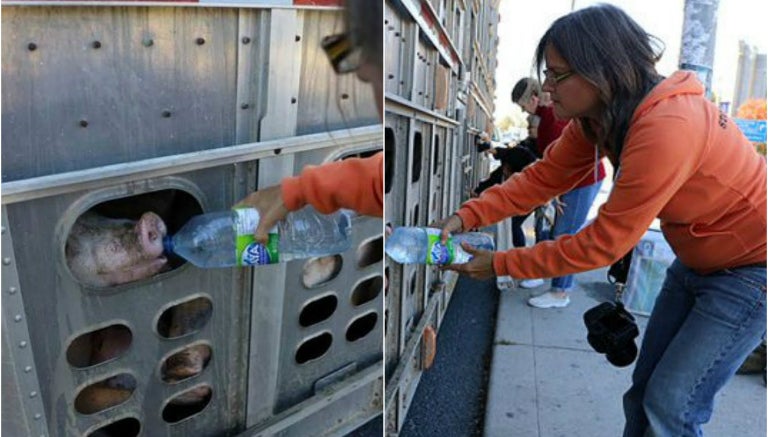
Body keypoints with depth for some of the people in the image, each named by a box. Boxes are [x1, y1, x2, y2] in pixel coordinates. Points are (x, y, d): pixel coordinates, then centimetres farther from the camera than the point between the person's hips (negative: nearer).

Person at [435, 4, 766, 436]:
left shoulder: (666, 129, -35)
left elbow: (603, 242, -29)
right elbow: (543, 177, -6)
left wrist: (500, 264, -23)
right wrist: (466, 217, -18)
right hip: (698, 262, 8)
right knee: (644, 390, 13)